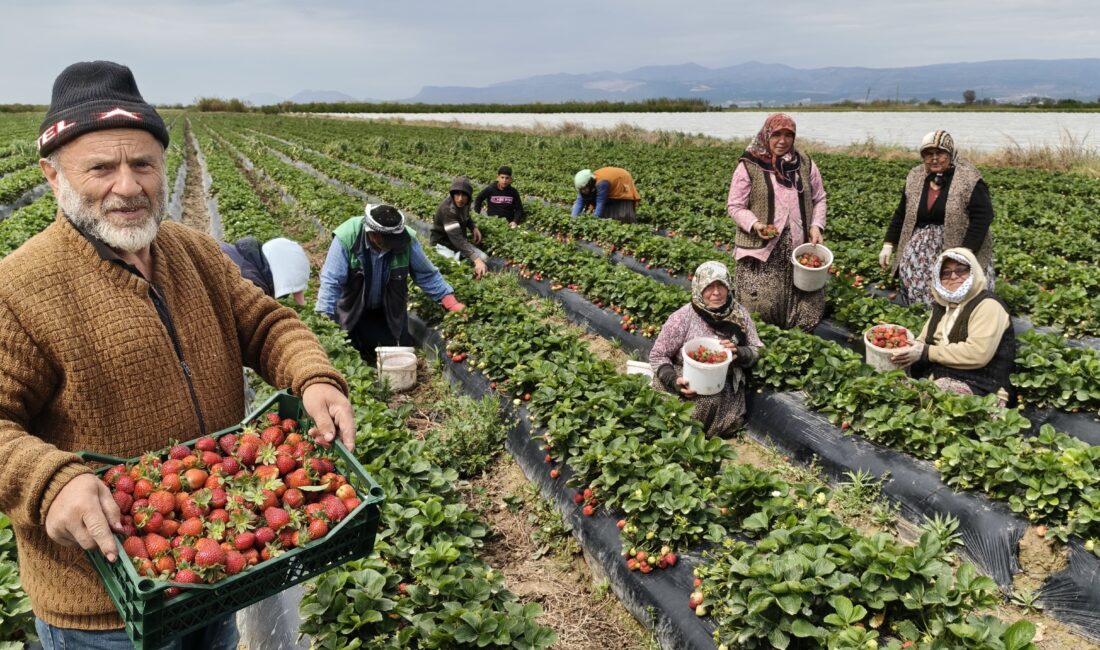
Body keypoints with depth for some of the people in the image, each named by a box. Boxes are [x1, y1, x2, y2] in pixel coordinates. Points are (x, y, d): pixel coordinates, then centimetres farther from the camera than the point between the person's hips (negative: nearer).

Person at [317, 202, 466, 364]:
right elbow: (330, 282, -27)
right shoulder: (346, 238, -30)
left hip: (390, 313, 2)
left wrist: (452, 304, -17)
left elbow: (427, 275, -11)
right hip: (352, 313, -1)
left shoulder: (407, 240, -24)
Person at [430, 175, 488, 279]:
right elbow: (457, 238, -41)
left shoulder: (464, 203, -7)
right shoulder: (447, 209, -31)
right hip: (443, 244, -7)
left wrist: (474, 227, -3)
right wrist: (476, 259, -49)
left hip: (461, 242, 7)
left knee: (485, 259, -8)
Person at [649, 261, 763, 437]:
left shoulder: (740, 314, -3)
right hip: (689, 387, -3)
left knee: (731, 421, -19)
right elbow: (657, 355, -7)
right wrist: (674, 380, -24)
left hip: (726, 389, 4)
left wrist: (739, 353, -18)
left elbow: (757, 351, 5)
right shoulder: (683, 317, -14)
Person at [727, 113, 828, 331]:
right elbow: (735, 206, -3)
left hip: (800, 248, 4)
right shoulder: (749, 166, -4)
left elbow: (819, 199, 15)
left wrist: (816, 226, -2)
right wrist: (755, 224, -20)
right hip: (762, 248, -3)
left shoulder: (805, 163, 8)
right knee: (761, 307, -3)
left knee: (805, 306, 6)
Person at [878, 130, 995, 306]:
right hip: (922, 252, 4)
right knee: (918, 292, -1)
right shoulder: (915, 177, 8)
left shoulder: (969, 179, -8)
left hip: (958, 249, -4)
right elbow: (901, 214, 13)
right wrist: (888, 245, 7)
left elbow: (982, 217, -13)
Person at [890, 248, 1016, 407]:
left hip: (980, 389, -7)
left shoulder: (987, 305, -9)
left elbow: (977, 353, -22)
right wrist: (905, 351, -9)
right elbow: (923, 341, 15)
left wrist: (926, 353, -18)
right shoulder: (942, 305, 17)